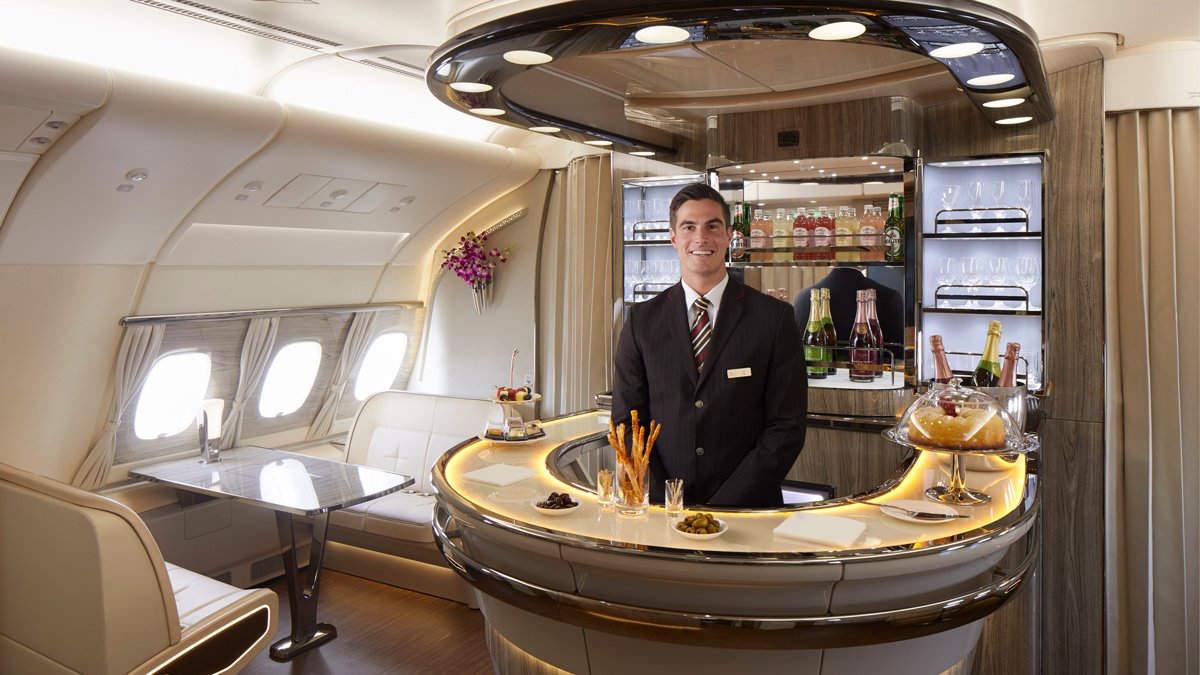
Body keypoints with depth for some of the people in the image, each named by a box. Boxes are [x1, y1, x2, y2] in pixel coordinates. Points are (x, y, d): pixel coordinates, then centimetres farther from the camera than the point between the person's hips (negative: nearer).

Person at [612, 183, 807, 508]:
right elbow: (626, 423, 6)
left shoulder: (775, 318, 2)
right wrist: (663, 505, -7)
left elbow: (787, 428, 0)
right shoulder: (641, 321, 7)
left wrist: (724, 505, -9)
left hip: (746, 508, -1)